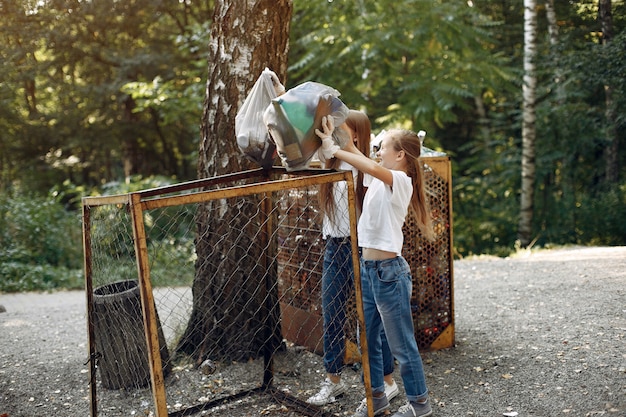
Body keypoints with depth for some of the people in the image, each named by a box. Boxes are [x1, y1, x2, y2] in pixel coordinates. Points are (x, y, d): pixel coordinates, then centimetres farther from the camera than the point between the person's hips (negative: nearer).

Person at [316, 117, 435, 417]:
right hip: (367, 267, 9)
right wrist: (335, 137, -8)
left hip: (388, 270, -9)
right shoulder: (381, 179, 10)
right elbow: (357, 155, 8)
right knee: (367, 339, 17)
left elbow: (371, 167, -32)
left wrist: (333, 149, -26)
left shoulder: (401, 181, -14)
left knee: (402, 344, 5)